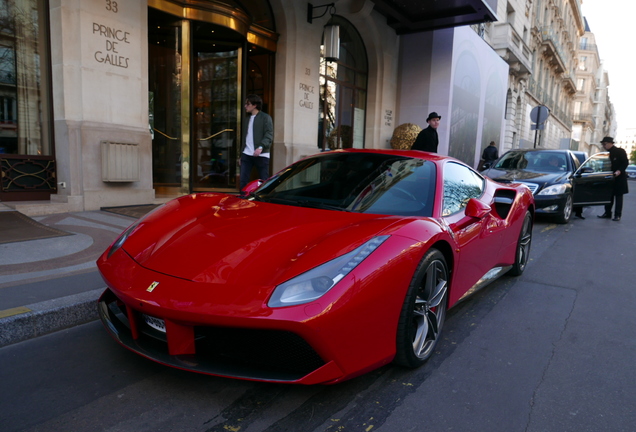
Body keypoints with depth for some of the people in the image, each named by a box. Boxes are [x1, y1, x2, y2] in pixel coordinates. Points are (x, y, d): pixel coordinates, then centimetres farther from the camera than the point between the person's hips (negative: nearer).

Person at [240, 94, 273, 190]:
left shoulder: (265, 117, 2)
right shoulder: (247, 119, 22)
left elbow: (269, 135, -9)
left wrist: (261, 147, -25)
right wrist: (241, 155, 20)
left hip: (261, 155, -6)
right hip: (246, 154, 6)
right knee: (243, 181, -1)